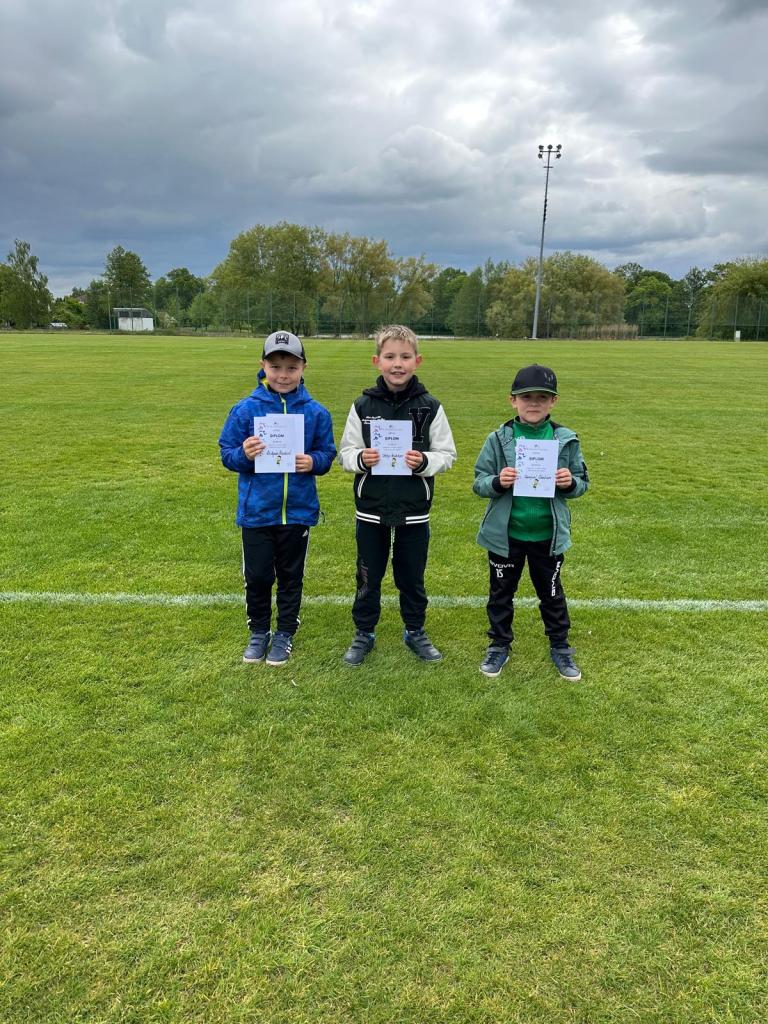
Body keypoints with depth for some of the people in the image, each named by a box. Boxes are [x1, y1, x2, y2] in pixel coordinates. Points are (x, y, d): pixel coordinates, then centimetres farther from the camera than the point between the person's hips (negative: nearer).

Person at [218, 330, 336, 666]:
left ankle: (285, 633, 32)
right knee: (257, 576, 12)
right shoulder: (245, 409, -5)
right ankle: (259, 631, 33)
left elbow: (327, 453, 3)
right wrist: (243, 454, -22)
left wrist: (314, 461, -18)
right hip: (256, 510, 0)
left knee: (291, 576, 14)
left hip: (298, 510, 0)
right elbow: (227, 453, -1)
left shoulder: (316, 412, -4)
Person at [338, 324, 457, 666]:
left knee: (412, 577, 15)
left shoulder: (430, 407, -5)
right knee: (368, 577, 13)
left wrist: (424, 461, -21)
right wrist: (360, 459, -20)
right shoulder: (363, 405, -3)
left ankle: (415, 631, 36)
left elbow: (447, 454, -2)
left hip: (414, 510, 0)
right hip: (371, 509, 1)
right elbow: (345, 452, 2)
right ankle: (364, 633, 32)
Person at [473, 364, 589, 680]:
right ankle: (499, 645, 34)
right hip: (505, 535, 0)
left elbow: (582, 483, 3)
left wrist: (570, 483, -19)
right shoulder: (498, 439, -8)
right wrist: (497, 482, -25)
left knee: (551, 593, 17)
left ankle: (560, 646, 36)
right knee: (501, 592, 15)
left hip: (548, 536, 1)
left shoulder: (566, 440, -5)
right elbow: (478, 483, -5)